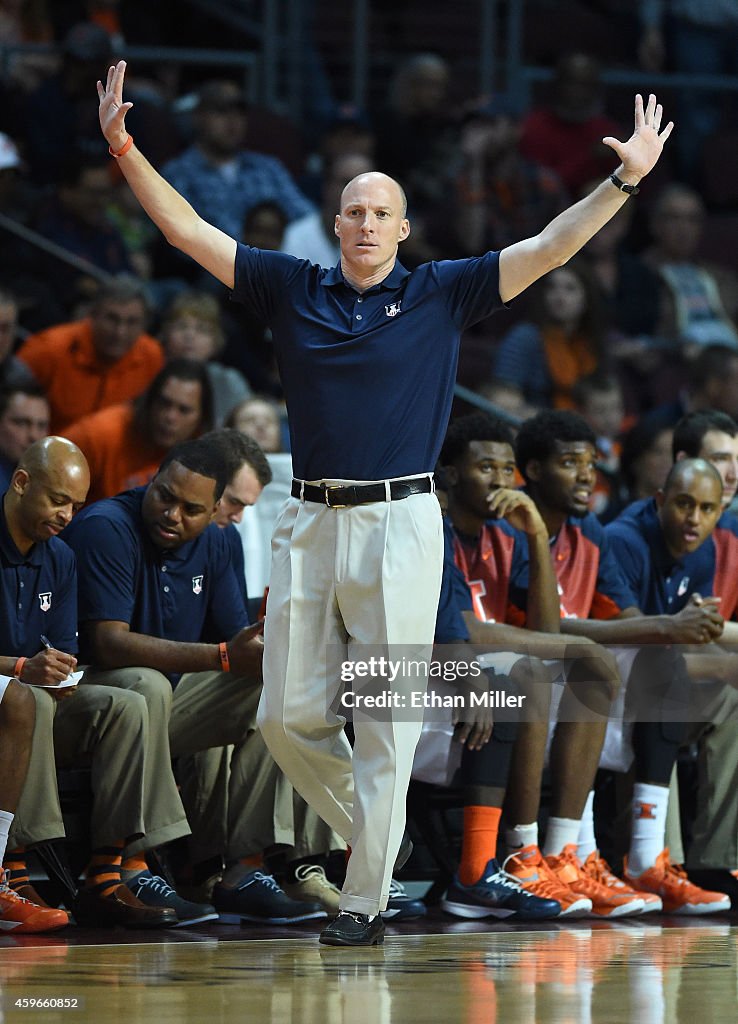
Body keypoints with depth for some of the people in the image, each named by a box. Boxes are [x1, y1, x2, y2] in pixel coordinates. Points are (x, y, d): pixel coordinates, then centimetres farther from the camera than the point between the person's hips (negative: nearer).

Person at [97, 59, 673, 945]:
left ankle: (365, 901, 1)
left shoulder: (440, 294, 5)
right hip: (308, 524, 3)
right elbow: (188, 230, 9)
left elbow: (549, 248, 2)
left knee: (386, 725, -4)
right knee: (288, 715, 2)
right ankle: (374, 836, 25)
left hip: (398, 523, -3)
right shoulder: (292, 290, 10)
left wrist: (625, 180, -6)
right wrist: (123, 147, 1)